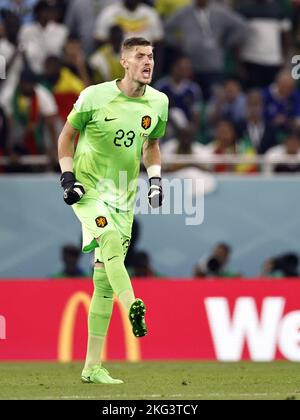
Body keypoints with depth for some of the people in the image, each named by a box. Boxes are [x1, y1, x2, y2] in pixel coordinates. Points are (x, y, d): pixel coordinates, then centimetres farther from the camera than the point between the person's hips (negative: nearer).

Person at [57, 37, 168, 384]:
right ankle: (133, 307, -54)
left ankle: (92, 366, 7)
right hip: (88, 189, -4)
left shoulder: (158, 102, 2)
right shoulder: (95, 97, -11)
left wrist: (155, 178, 6)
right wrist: (68, 178, -8)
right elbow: (66, 136, 2)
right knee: (111, 240, -34)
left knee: (104, 279, 4)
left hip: (123, 196, 4)